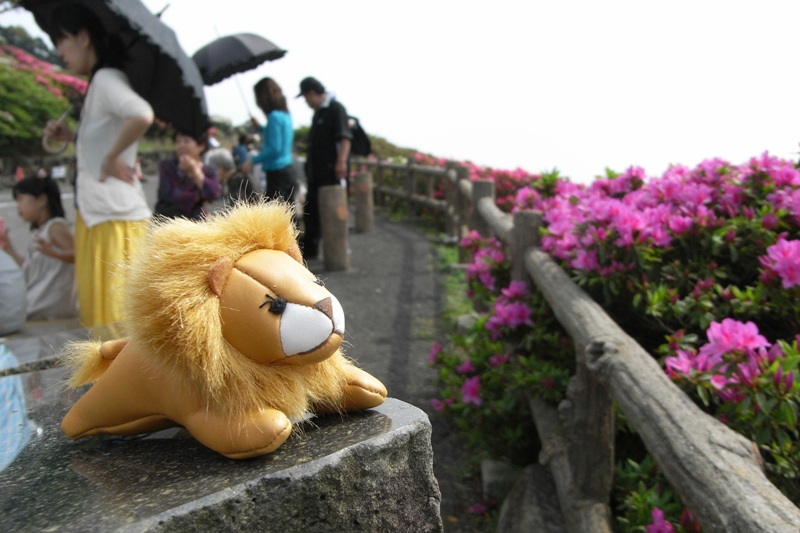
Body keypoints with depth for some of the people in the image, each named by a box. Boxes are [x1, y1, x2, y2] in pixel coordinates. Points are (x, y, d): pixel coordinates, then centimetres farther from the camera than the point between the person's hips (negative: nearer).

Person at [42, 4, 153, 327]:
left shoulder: (106, 78, -11)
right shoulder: (97, 82, 18)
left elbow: (142, 116, -33)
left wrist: (111, 158, -21)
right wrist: (69, 136, 11)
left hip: (115, 215, -10)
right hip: (93, 213, 10)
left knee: (114, 315, -4)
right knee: (95, 310, 16)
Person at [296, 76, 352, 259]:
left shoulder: (336, 108, -9)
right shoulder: (318, 112, 18)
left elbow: (345, 137, -20)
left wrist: (341, 161, -30)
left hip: (331, 171, -10)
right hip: (316, 172, 10)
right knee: (311, 210, 13)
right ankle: (309, 249, 23)